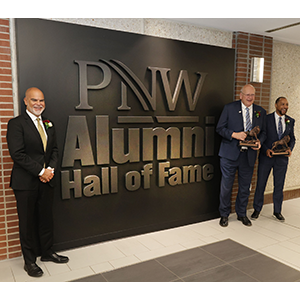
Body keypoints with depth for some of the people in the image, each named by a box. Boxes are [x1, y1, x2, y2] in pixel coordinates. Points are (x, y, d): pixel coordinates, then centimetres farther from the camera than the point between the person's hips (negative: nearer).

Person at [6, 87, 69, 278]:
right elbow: (18, 154, -16)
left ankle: (47, 252, 34)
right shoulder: (16, 124, -9)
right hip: (26, 183, -6)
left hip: (46, 181, 6)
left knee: (46, 219, 16)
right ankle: (30, 261, 22)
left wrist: (51, 169, -6)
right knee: (28, 223, 7)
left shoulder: (49, 125, 12)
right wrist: (41, 171, -16)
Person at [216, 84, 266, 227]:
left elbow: (263, 132, 14)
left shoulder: (261, 112, 10)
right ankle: (224, 215, 22)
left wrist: (259, 142, -7)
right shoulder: (229, 108, 0)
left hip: (249, 155, 3)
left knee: (245, 186, 13)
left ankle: (242, 214, 32)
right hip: (230, 154, -3)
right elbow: (220, 128, -2)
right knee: (226, 186, 4)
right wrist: (234, 135, -17)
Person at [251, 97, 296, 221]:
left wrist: (290, 148, -7)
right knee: (260, 184, 5)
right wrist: (266, 149, -18)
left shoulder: (290, 121, 7)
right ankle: (257, 210, 20)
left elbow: (292, 138, 13)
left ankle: (277, 211, 26)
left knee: (279, 185, 11)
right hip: (266, 157, -3)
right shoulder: (266, 119, -5)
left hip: (282, 158, 3)